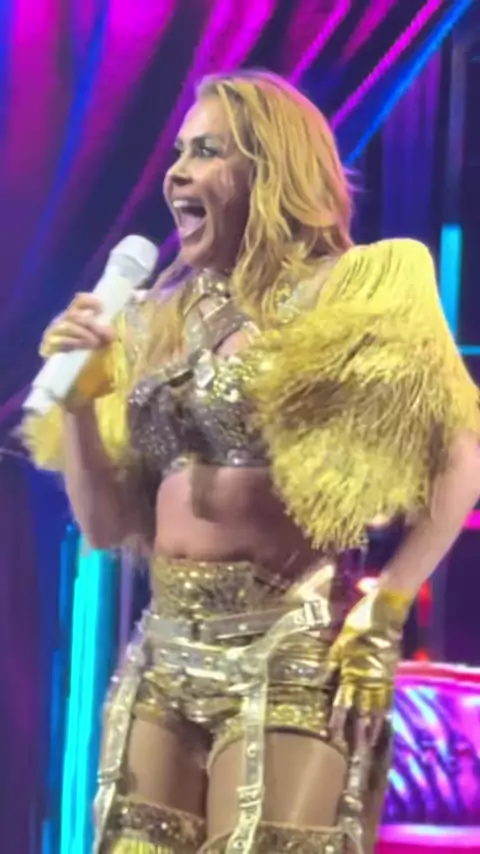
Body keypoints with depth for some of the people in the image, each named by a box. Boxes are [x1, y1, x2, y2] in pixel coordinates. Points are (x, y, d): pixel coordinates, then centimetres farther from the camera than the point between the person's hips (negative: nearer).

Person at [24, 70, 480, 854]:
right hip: (164, 655, 6)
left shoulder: (348, 296, -2)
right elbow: (107, 526, 14)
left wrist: (380, 616, -15)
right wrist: (77, 397, 0)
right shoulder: (161, 326, 15)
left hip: (291, 649, -6)